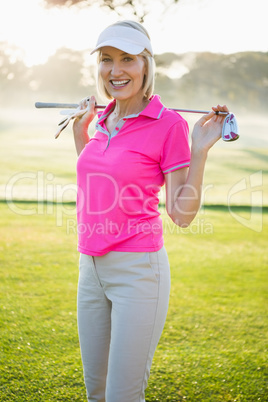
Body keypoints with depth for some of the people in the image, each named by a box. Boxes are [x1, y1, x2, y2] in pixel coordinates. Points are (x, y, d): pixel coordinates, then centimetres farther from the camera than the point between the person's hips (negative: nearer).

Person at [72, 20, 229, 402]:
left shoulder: (169, 124, -10)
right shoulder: (104, 120, 9)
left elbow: (182, 214, -10)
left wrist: (200, 151, -18)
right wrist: (79, 130, 18)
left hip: (138, 269, -7)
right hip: (92, 268, 7)